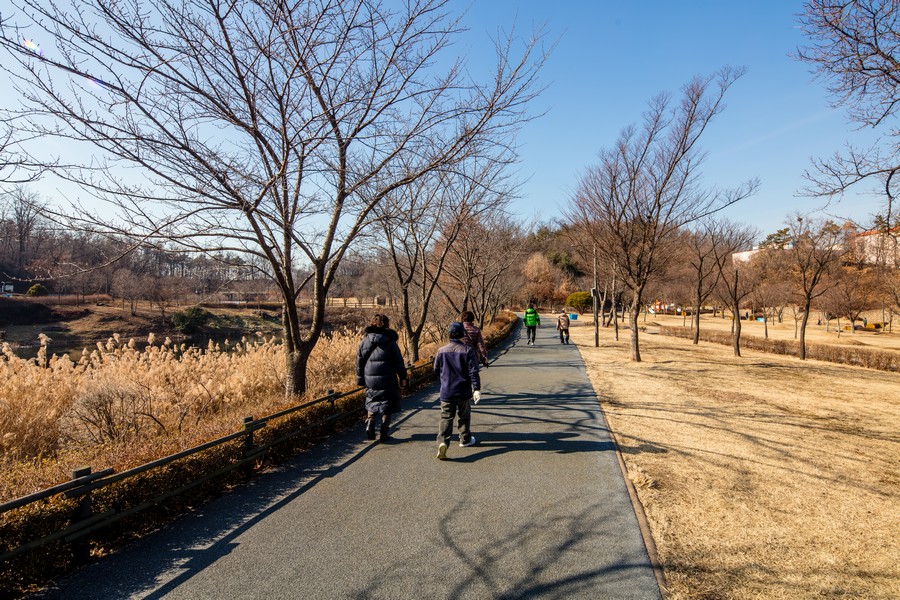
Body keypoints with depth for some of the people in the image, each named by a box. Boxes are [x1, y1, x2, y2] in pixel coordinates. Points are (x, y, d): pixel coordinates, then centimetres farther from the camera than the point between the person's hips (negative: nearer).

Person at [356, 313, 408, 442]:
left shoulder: (364, 342, 2)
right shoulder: (390, 342, -7)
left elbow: (359, 362, 7)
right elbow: (398, 363, -5)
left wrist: (360, 379, 15)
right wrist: (403, 378, 3)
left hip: (370, 380, 3)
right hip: (387, 382, -3)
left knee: (371, 404, 22)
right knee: (386, 407, 9)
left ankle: (370, 423, 1)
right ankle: (383, 433, 9)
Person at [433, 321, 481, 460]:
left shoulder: (441, 350, -1)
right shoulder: (468, 350, -9)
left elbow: (436, 371, 8)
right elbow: (473, 372, -13)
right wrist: (476, 389, -11)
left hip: (446, 392, 1)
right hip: (464, 391, -1)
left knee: (446, 418, 1)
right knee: (464, 416, 18)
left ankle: (442, 442, -17)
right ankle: (465, 439, 32)